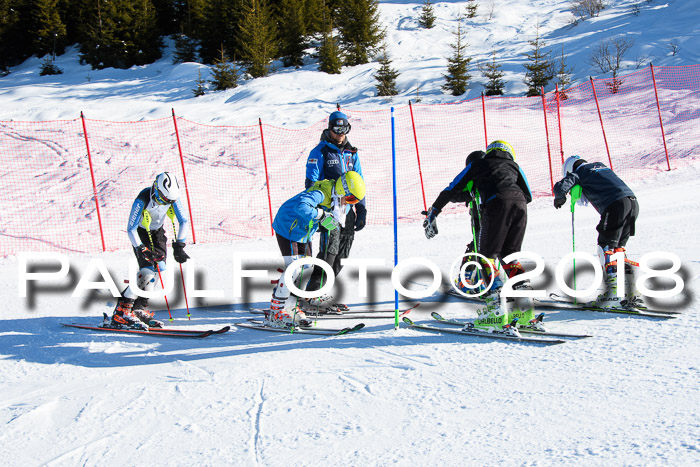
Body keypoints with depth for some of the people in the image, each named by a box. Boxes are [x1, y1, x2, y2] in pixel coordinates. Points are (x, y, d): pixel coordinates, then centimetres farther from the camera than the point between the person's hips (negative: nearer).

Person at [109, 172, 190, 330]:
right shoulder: (142, 200, -33)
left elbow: (184, 221, -11)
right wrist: (141, 250, -37)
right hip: (141, 233, -6)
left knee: (160, 267, -9)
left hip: (157, 232, 6)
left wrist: (179, 245, -20)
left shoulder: (172, 196, -20)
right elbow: (131, 229, -29)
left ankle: (140, 309, -1)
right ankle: (121, 312, -20)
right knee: (148, 269, -21)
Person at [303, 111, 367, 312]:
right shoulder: (320, 152, -3)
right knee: (329, 251, -15)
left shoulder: (351, 153, 15)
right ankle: (313, 294, -11)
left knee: (341, 255, 5)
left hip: (347, 209, 6)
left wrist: (361, 210, 11)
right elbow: (311, 182, -7)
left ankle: (318, 292, 11)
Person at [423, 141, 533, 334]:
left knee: (488, 255, 1)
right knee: (509, 255, 16)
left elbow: (453, 189, 26)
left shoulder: (479, 164, 27)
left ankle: (496, 312, -13)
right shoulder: (513, 165, 33)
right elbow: (528, 195, 32)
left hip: (497, 204, -4)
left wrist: (433, 212, 33)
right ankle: (524, 309, 9)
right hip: (519, 203, 4)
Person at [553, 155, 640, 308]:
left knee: (606, 247, -3)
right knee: (618, 247, 15)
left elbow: (560, 187, -4)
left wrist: (559, 198, 17)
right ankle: (631, 293, 11)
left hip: (616, 205, -7)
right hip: (633, 202, 7)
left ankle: (613, 293, -14)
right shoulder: (601, 165, 31)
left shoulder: (579, 172, 9)